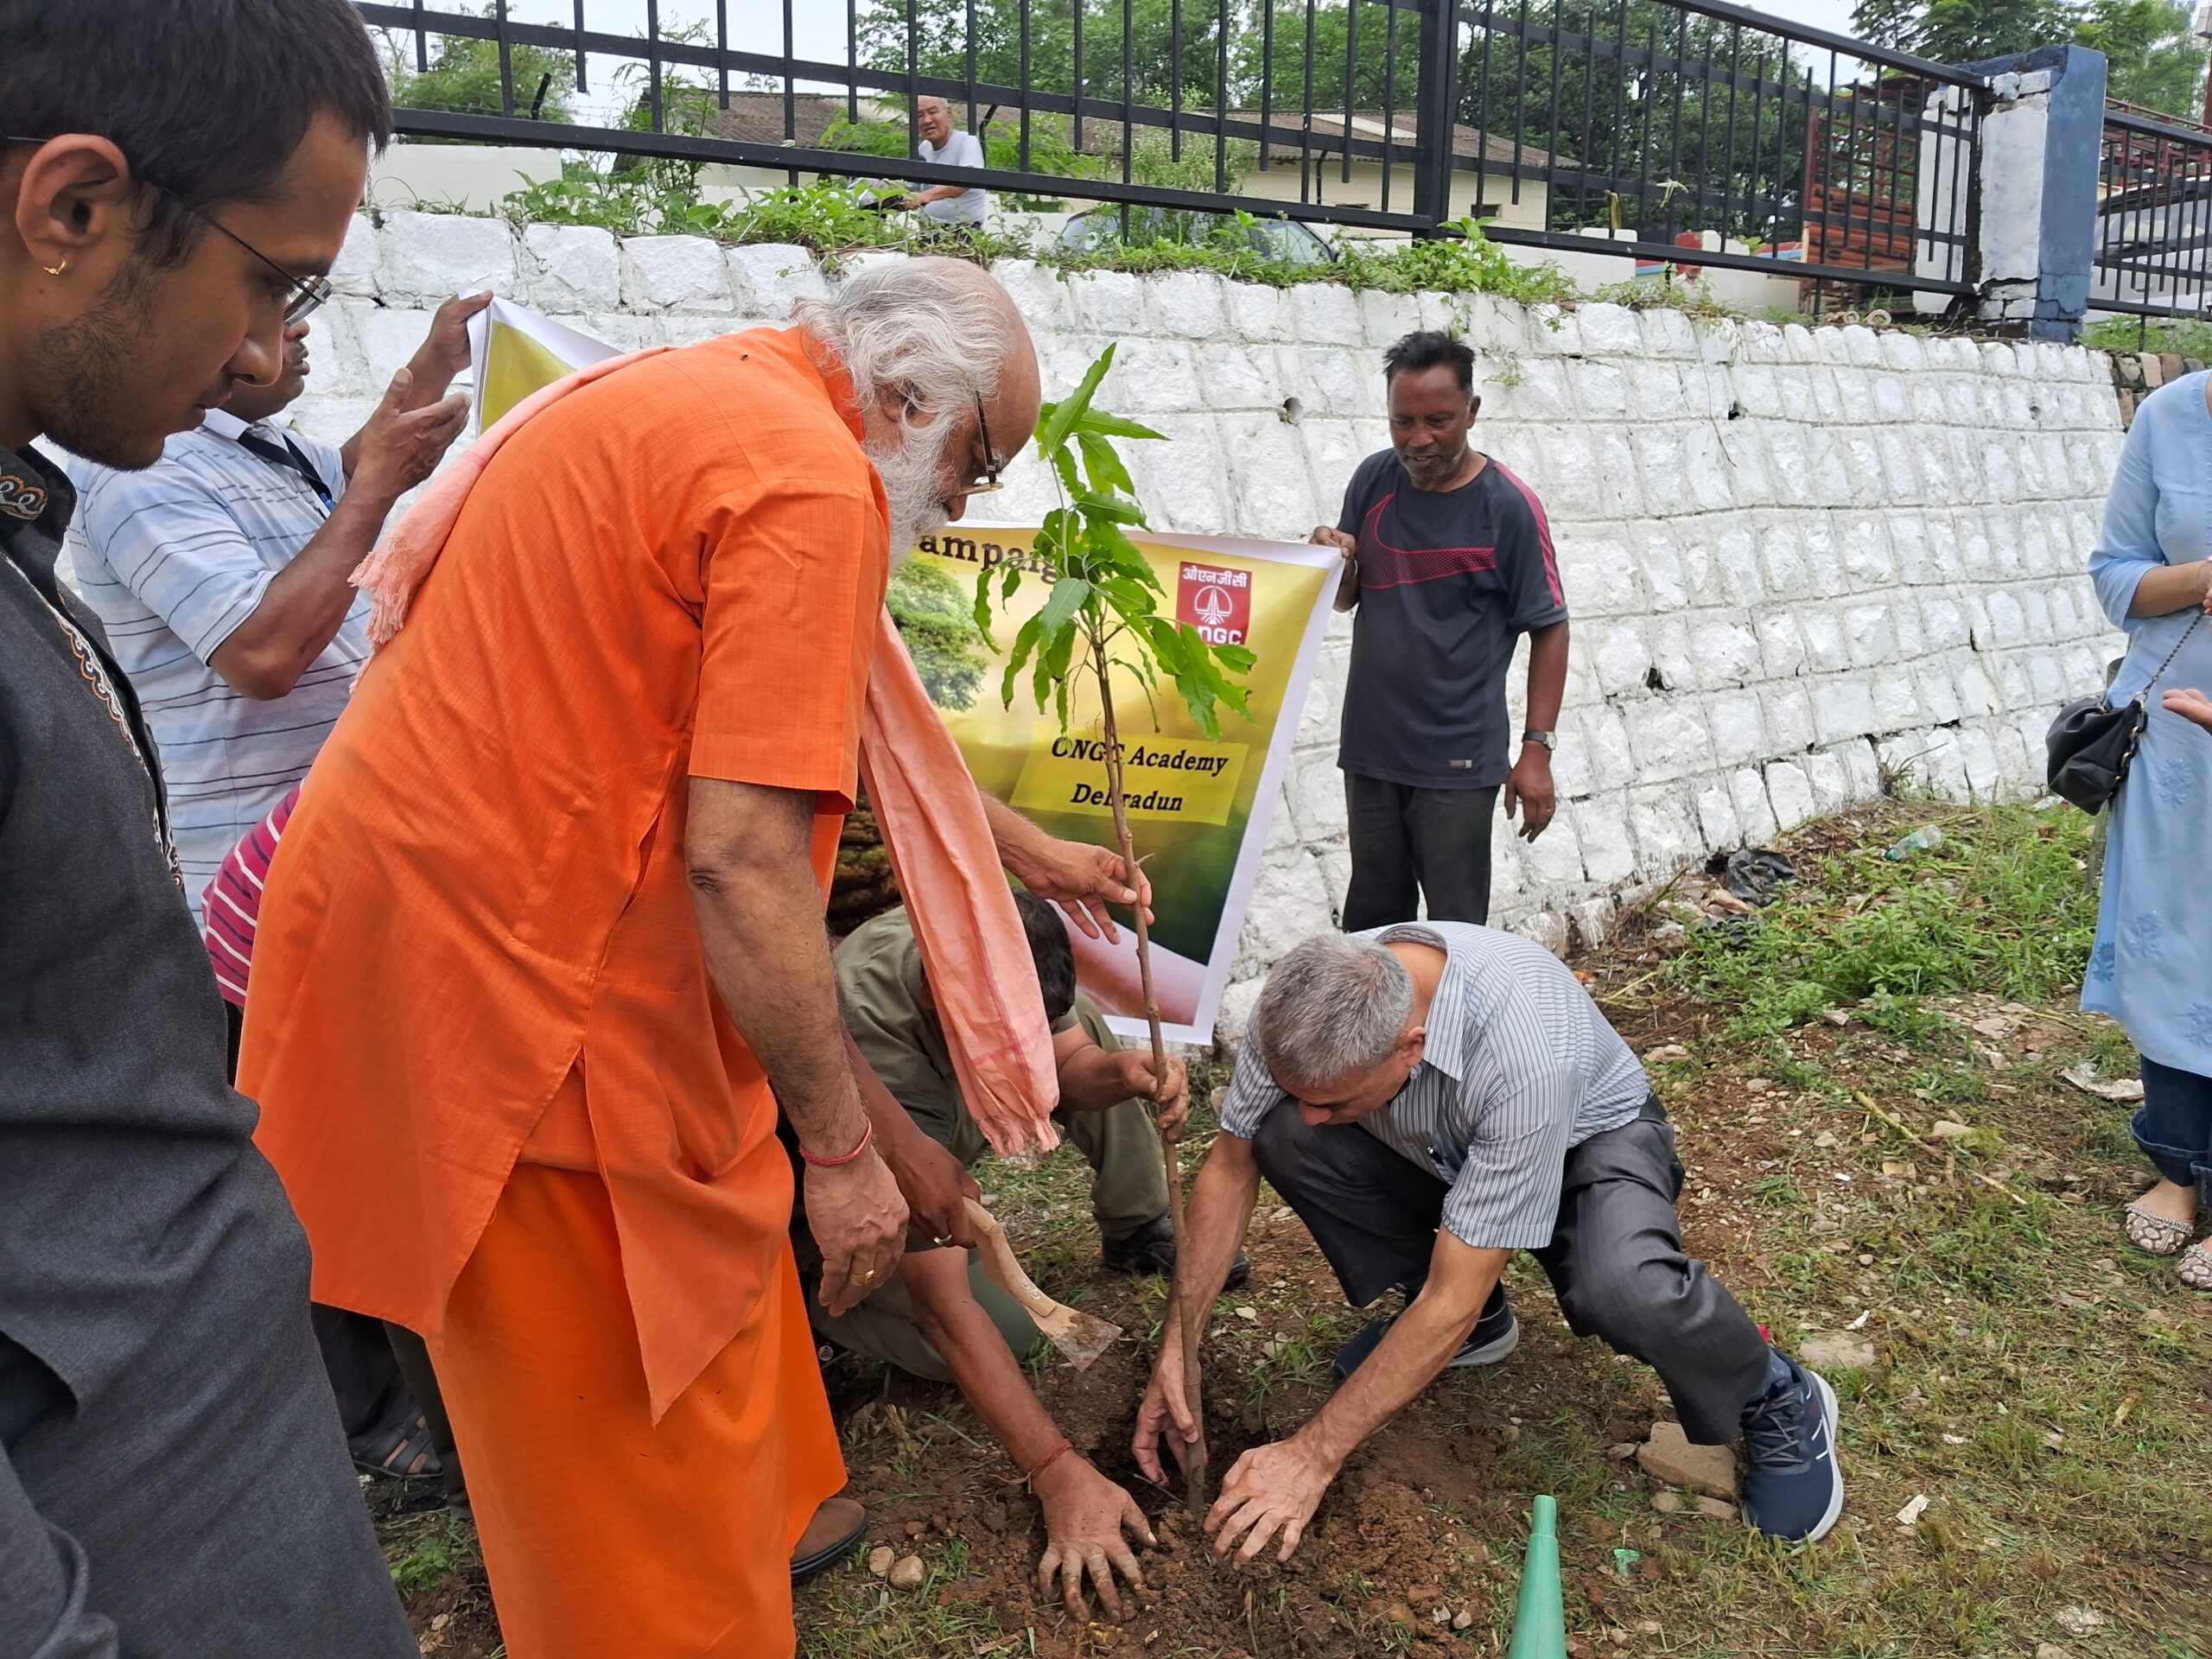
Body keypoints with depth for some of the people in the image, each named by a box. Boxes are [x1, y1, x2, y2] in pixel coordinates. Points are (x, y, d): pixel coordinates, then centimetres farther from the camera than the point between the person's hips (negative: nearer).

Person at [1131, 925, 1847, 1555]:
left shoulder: (1524, 1051, -43)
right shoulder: (1308, 1001, -29)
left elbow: (1454, 1299, -37)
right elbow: (1231, 1164, -13)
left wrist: (1312, 1456, -33)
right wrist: (1174, 1348, -18)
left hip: (1590, 1140, -4)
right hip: (1442, 1149, 5)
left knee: (1619, 1291, -37)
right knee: (1282, 1141, -22)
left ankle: (1779, 1401, -2)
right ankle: (1477, 1323, 2)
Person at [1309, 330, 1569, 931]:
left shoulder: (1508, 506, -10)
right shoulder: (1373, 480, 3)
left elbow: (1549, 630, -7)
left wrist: (1537, 749, -11)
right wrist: (1336, 566, -12)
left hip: (1459, 762, -4)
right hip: (1371, 747, 5)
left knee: (1455, 928, 3)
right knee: (1372, 919, 15)